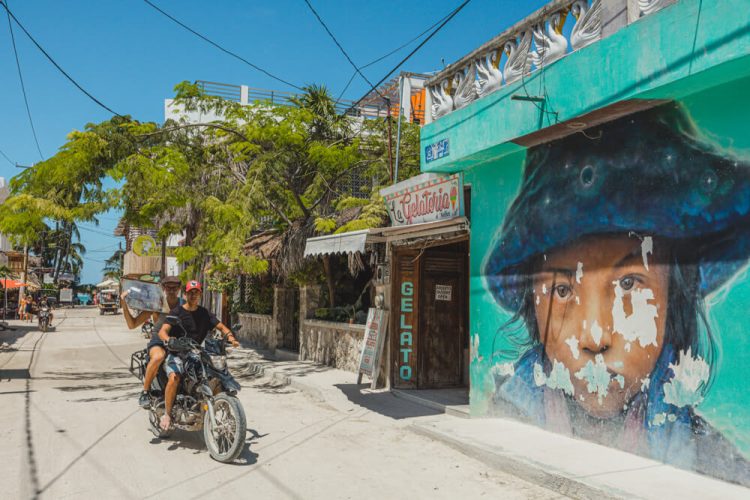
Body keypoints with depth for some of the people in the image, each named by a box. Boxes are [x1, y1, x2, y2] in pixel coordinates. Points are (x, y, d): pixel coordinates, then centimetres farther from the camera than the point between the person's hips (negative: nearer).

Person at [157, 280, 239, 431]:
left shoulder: (204, 313, 12)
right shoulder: (176, 312, -1)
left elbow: (221, 326, 10)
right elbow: (163, 331, -13)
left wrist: (230, 337, -11)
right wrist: (168, 339, -36)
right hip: (176, 353, -4)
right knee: (174, 377, -30)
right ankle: (167, 414, -14)